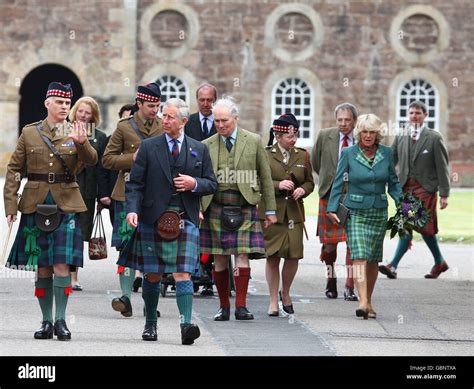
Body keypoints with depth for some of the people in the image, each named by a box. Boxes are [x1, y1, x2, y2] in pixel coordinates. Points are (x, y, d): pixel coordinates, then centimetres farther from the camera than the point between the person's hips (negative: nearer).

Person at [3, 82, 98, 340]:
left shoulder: (75, 133, 6)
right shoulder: (29, 133, 7)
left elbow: (91, 161, -11)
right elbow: (14, 170, 7)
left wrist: (82, 143, -31)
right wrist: (10, 205, -1)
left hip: (66, 205, -1)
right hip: (35, 206, 1)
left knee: (61, 264, -10)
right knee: (42, 267, 4)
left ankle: (60, 320, -4)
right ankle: (46, 321, 11)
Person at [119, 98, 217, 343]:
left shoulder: (199, 150, 9)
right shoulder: (148, 148, 5)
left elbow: (212, 184, 13)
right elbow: (134, 183, 1)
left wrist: (195, 184, -9)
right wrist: (132, 210, -14)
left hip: (185, 220, 0)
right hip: (153, 220, 0)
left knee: (182, 274, -12)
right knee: (152, 275, 7)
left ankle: (186, 324, -19)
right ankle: (150, 323, 22)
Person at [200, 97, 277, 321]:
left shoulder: (253, 142, 4)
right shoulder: (207, 146, 7)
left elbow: (265, 177, 8)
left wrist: (270, 210, 6)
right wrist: (197, 208, -3)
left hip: (244, 208, -1)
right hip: (216, 208, 1)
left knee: (242, 256, -9)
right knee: (219, 259, 3)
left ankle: (241, 306, -7)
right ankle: (224, 306, 12)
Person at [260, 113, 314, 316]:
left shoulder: (302, 156, 10)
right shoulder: (265, 155, -1)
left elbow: (310, 182, 15)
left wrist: (303, 190, -7)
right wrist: (278, 185, -16)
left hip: (294, 213, 3)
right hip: (271, 211, -3)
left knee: (294, 255, -3)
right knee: (272, 256, -1)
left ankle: (285, 293, 22)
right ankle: (273, 301, 8)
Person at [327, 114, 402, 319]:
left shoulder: (386, 153, 4)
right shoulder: (348, 153, -2)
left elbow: (393, 183, 11)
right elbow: (338, 183, 1)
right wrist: (332, 208, -6)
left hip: (379, 212, 3)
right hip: (355, 212, -3)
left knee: (373, 260, 8)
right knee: (359, 256, -15)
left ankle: (369, 302, 21)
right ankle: (363, 302, -24)